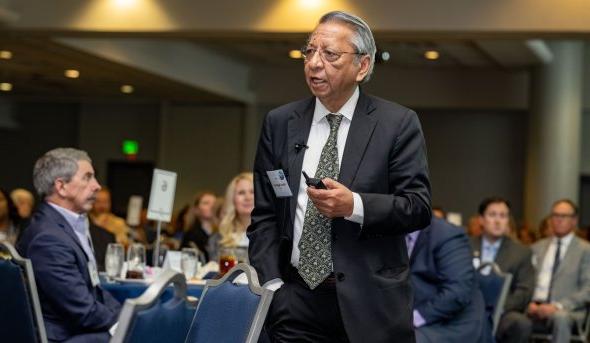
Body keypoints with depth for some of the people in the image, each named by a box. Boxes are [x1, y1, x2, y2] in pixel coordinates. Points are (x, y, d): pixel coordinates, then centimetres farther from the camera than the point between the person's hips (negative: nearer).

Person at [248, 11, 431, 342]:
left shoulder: (398, 123, -2)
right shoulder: (279, 123, 7)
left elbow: (419, 206, -6)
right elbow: (264, 213, 7)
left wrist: (355, 205, -21)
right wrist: (272, 284, -4)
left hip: (371, 302, -2)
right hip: (296, 299, 2)